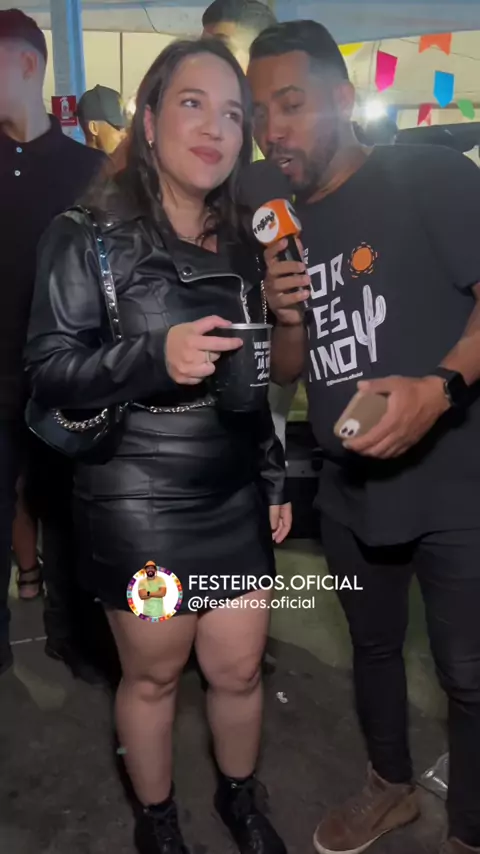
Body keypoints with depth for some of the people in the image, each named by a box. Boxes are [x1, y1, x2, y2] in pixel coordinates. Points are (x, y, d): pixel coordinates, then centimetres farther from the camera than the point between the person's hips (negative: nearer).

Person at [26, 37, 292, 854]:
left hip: (235, 497, 5)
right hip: (139, 503, -4)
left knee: (239, 668, 14)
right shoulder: (91, 234, -8)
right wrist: (155, 356, -29)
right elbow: (47, 369, -14)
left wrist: (275, 480, 14)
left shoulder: (240, 243, 9)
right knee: (153, 674, 12)